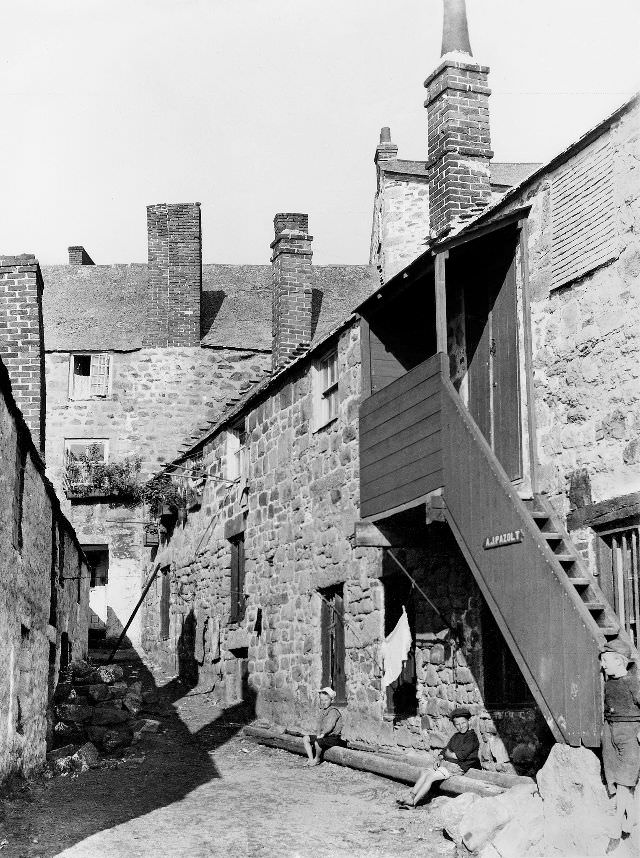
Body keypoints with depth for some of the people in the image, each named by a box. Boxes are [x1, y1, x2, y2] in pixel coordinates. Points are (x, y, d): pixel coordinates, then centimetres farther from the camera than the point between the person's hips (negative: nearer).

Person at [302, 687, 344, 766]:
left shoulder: (333, 711, -15)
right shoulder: (323, 711, 15)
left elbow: (329, 725, -22)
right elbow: (320, 725, 20)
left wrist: (322, 734, -21)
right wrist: (316, 733, 5)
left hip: (333, 737, -10)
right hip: (323, 736, 10)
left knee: (317, 742, -33)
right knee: (305, 738, 3)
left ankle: (317, 759, -5)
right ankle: (311, 759, -3)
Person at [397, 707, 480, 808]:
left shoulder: (472, 737, -9)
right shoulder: (456, 736, 18)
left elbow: (461, 756, -17)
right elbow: (445, 750, 16)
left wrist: (449, 754, -1)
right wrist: (438, 759, -4)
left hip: (457, 767, -9)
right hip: (445, 763, 9)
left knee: (431, 777, -20)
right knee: (425, 773, -10)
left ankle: (413, 802, -21)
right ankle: (411, 795, -15)